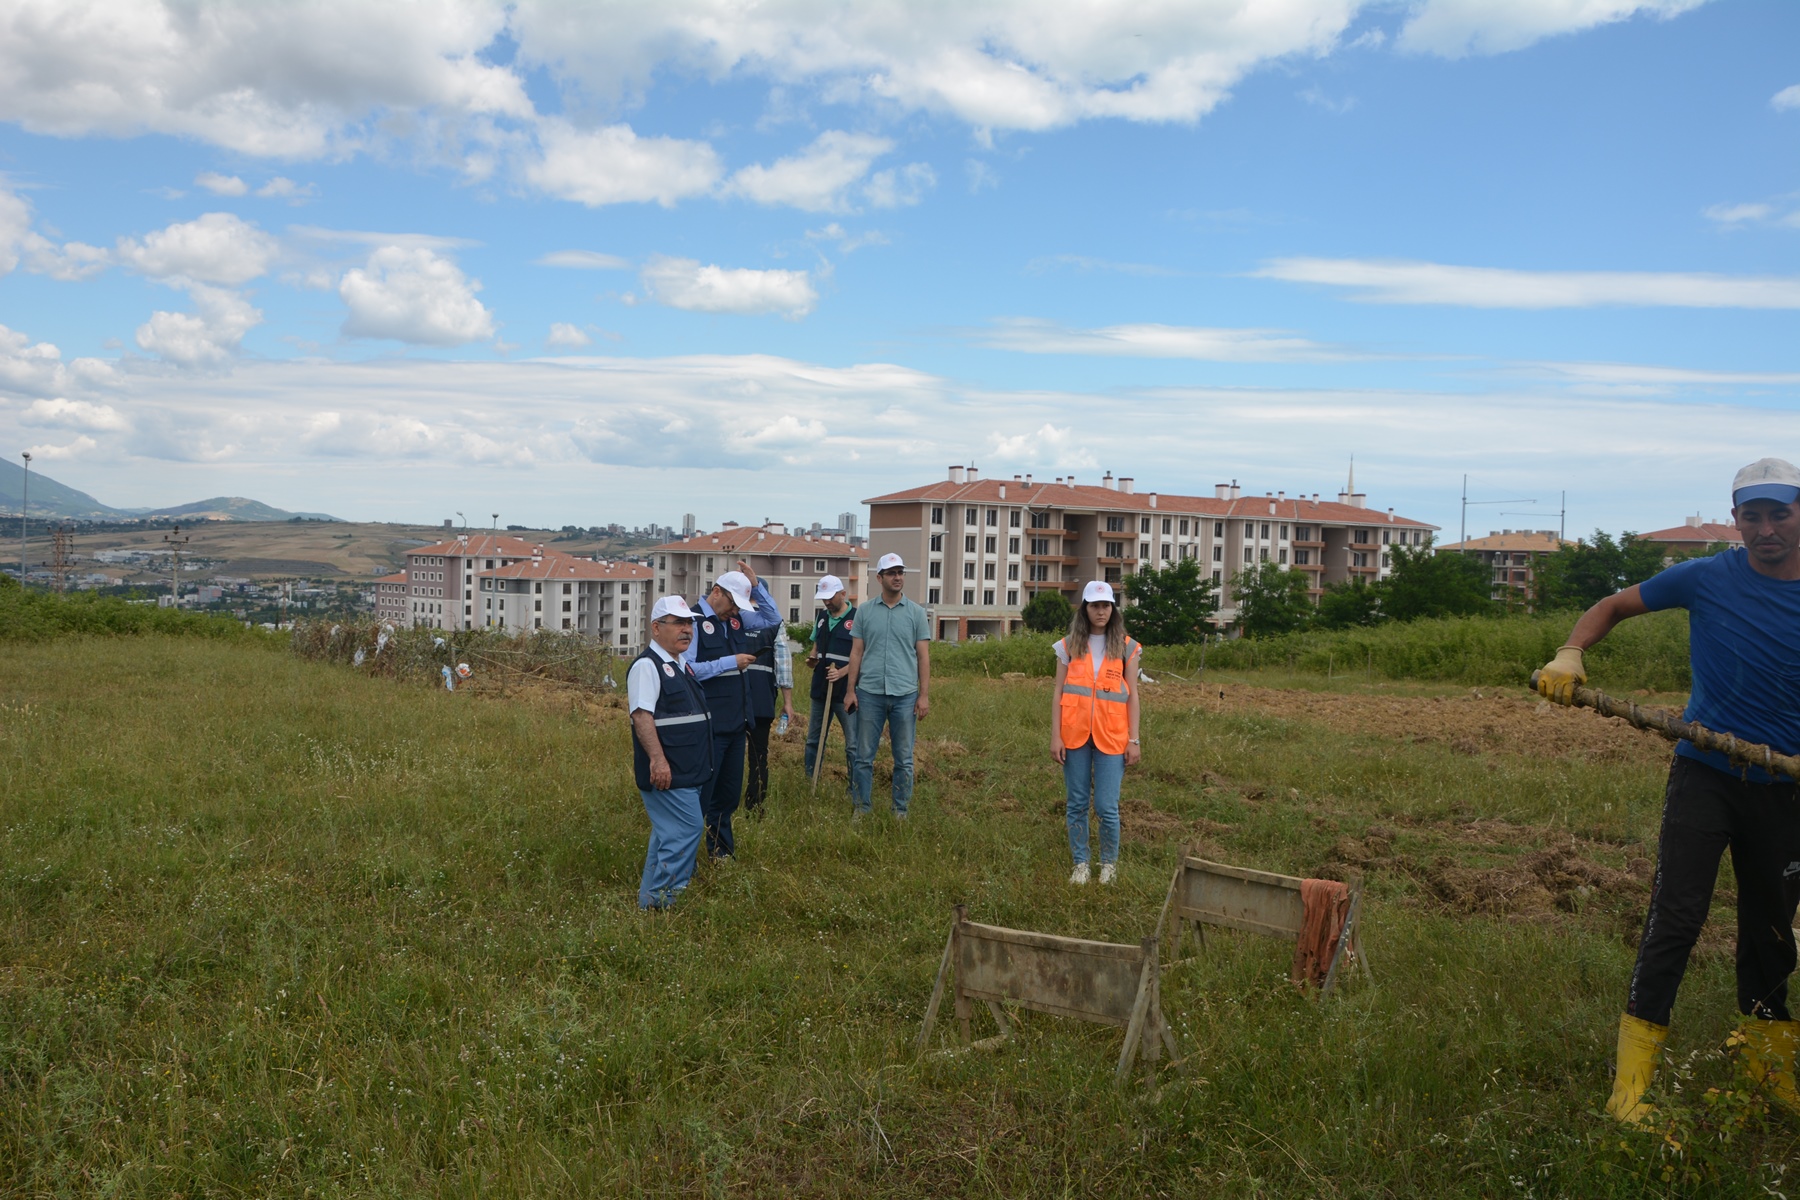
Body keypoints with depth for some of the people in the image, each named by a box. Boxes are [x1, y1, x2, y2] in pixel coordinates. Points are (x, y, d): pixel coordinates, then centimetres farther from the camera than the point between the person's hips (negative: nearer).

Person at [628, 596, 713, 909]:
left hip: (688, 772, 10)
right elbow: (642, 716, -23)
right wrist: (657, 759, -31)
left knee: (669, 834, 15)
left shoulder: (681, 666, 17)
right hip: (667, 773, -10)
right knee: (686, 830, -11)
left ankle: (652, 899, 24)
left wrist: (701, 766, 27)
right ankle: (657, 901, -4)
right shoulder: (647, 665, -13)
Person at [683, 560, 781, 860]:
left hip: (736, 723, 8)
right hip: (708, 726, -8)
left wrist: (756, 584, 5)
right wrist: (731, 662, -17)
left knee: (729, 793, 16)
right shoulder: (694, 621, -12)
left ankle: (721, 850, 29)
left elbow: (773, 618, 18)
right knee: (700, 793, -1)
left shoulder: (736, 618, 11)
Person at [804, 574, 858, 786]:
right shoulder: (822, 616, 11)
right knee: (813, 740, 14)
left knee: (853, 744, -3)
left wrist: (842, 672, -23)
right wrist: (812, 658, 1)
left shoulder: (857, 618, -11)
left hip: (846, 689, -7)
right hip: (820, 688, 7)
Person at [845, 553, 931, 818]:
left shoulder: (916, 613, 5)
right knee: (864, 756, 4)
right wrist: (850, 690, 1)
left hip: (905, 695, 0)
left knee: (904, 759, 5)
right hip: (869, 693, 0)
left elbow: (923, 656, 4)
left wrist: (924, 695, -2)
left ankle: (901, 811, 15)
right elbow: (856, 653, 7)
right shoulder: (864, 612, 7)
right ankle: (861, 808, 14)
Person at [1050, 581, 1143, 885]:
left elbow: (1132, 696, 5)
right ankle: (1080, 864, 19)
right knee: (1077, 804, 7)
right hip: (1074, 735, 1)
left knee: (1107, 806, -4)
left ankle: (1109, 864, 17)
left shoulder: (1126, 647, 4)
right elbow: (1058, 692, 5)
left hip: (1111, 737, -1)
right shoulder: (1069, 646, 5)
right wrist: (1055, 736, -2)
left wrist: (1134, 740, 0)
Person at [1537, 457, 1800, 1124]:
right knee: (1676, 918, -11)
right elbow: (1614, 606, 6)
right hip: (1704, 774, -2)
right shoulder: (1707, 579, -4)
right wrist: (1571, 655, -13)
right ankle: (1631, 1085, -8)